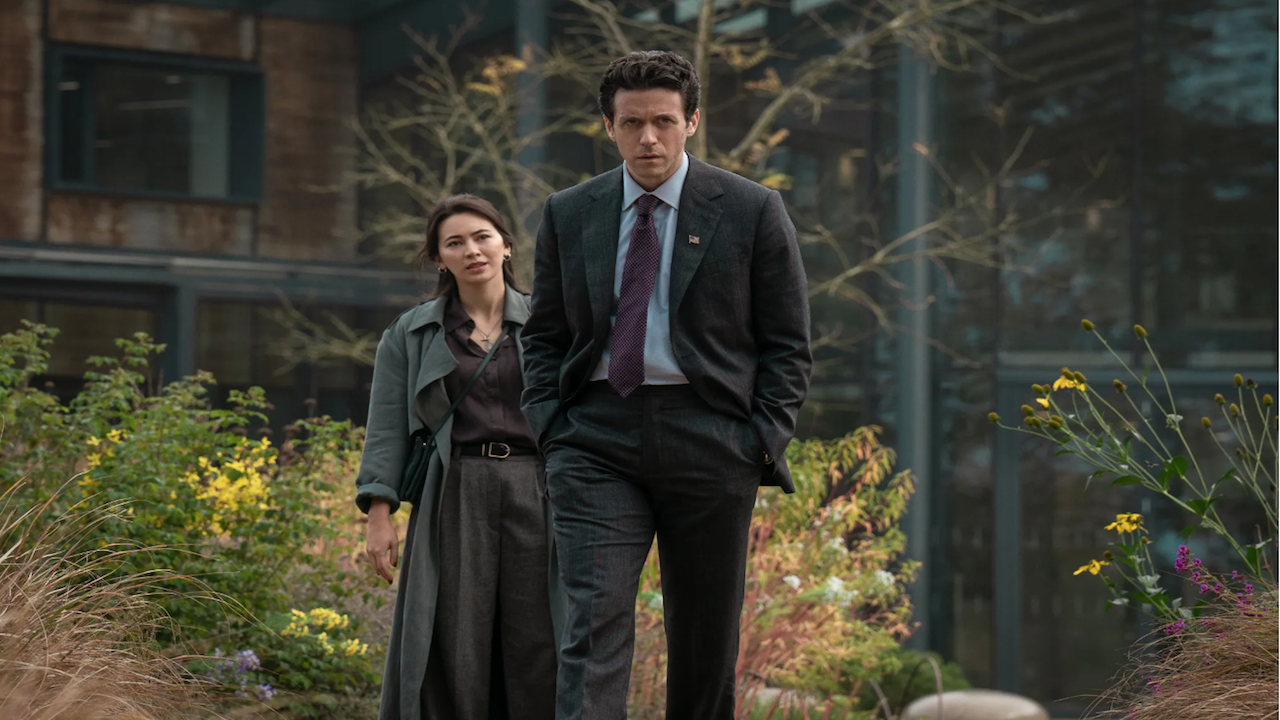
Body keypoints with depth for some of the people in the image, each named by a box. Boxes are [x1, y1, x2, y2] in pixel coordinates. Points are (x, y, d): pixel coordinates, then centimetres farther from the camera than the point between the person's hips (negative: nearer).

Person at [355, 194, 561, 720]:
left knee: (538, 646, -3)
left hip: (537, 495, 0)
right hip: (455, 499, 0)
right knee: (453, 648, -2)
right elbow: (387, 429, 7)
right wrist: (379, 514, -3)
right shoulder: (411, 334, 11)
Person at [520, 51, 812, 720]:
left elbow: (787, 343, 4)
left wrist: (763, 441, -6)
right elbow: (544, 336, 15)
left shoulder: (753, 212, 3)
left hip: (709, 438, -1)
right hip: (597, 439, 1)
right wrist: (551, 431, 1)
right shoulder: (567, 215, 10)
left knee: (705, 636, 7)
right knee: (594, 620, -12)